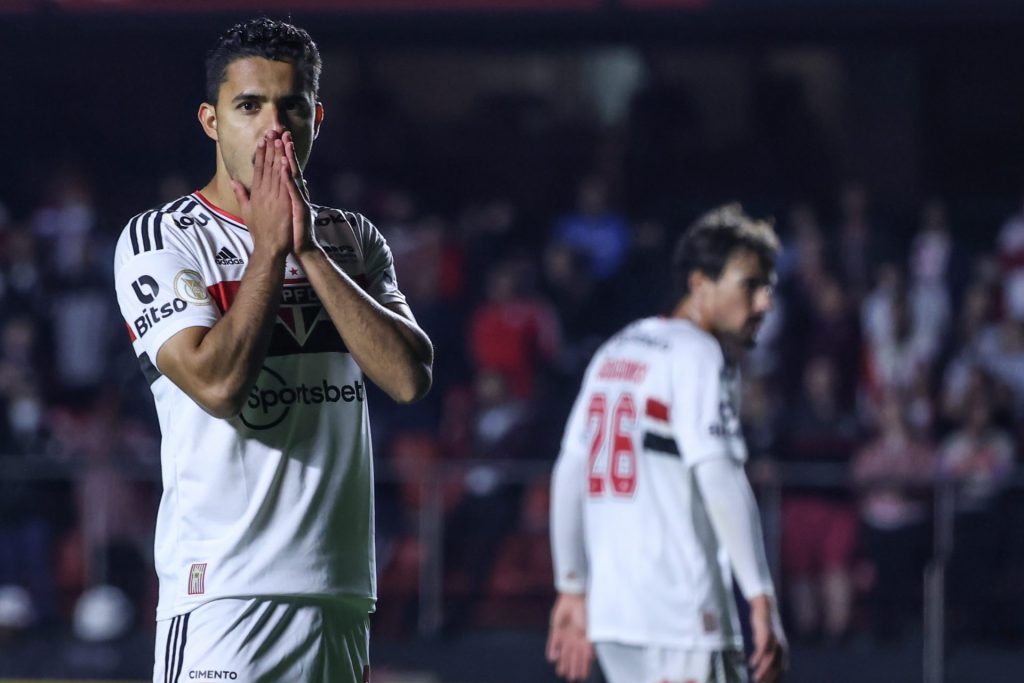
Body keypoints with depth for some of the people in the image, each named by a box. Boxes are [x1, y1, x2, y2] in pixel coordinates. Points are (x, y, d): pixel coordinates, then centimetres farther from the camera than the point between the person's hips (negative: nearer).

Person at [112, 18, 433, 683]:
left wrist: (309, 250, -6)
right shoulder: (160, 240, -2)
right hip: (223, 595, -5)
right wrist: (270, 248, -8)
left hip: (340, 593, 5)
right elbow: (218, 384, -16)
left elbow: (410, 376, -2)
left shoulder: (354, 241, 14)